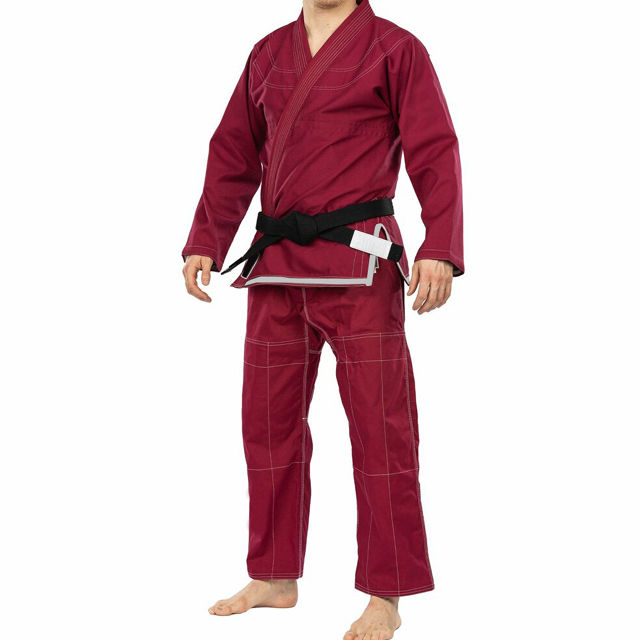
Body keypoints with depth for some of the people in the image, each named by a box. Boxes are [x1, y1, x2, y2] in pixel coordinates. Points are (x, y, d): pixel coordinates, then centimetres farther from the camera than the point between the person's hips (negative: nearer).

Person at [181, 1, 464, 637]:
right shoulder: (267, 54, 15)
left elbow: (435, 154, -6)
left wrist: (440, 250, -17)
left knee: (380, 427, -3)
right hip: (276, 268, 6)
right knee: (269, 423, 11)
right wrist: (205, 243, 10)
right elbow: (232, 155, 18)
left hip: (359, 267, -5)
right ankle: (274, 578, 26)